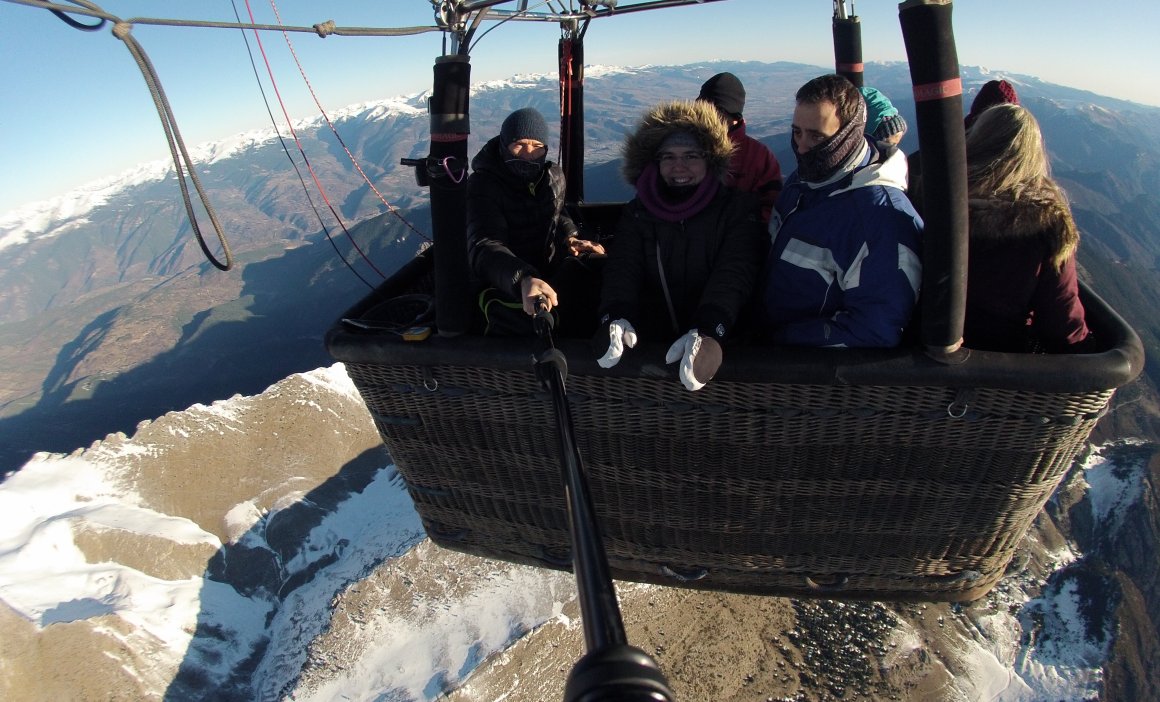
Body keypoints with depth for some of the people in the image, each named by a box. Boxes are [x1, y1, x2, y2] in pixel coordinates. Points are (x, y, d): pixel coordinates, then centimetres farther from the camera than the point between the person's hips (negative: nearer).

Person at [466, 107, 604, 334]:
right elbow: (485, 246, -35)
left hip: (551, 271, 6)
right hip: (507, 285, -5)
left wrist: (570, 238, 2)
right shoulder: (483, 185, -17)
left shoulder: (554, 176, 3)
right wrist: (523, 279, -55)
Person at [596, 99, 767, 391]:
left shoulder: (740, 208, 2)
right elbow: (622, 268, -4)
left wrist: (708, 331, -31)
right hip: (649, 342, 2)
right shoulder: (637, 211, 10)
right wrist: (617, 319, -26)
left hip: (722, 340, -1)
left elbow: (734, 274, -12)